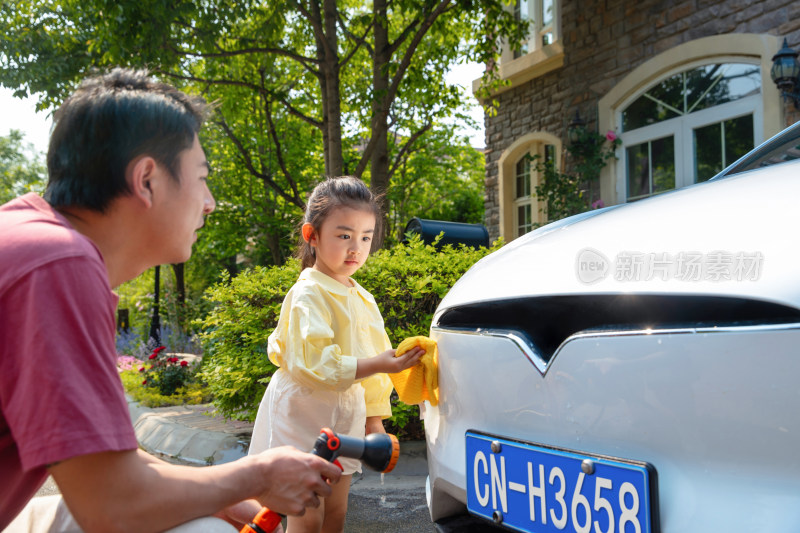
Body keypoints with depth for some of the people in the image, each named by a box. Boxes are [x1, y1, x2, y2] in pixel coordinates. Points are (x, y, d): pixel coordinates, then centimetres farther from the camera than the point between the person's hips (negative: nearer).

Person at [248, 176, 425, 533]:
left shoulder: (363, 300, 11)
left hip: (345, 417, 8)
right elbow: (314, 363, -25)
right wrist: (379, 365, -29)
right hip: (304, 417, -7)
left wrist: (375, 417, 17)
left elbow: (371, 353, 18)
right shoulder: (308, 295, -15)